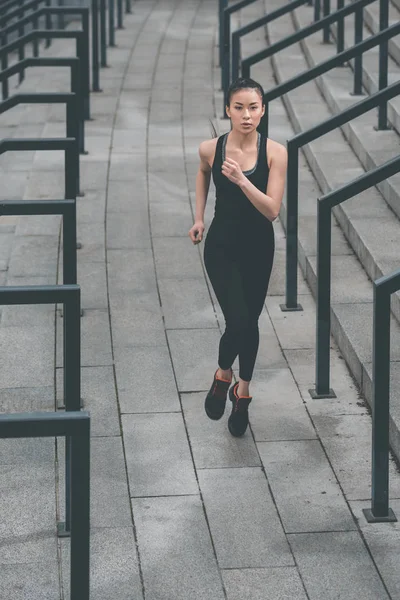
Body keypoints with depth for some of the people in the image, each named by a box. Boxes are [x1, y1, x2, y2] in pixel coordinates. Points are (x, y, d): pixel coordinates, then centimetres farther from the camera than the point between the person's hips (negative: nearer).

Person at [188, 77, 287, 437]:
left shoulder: (275, 152, -16)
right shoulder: (211, 149, -12)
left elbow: (272, 210, -20)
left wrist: (242, 180, -32)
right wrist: (199, 217, 12)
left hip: (258, 248, 1)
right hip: (222, 246, -1)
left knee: (250, 322, 13)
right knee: (238, 321, -13)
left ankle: (243, 393, 34)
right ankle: (223, 375, 19)